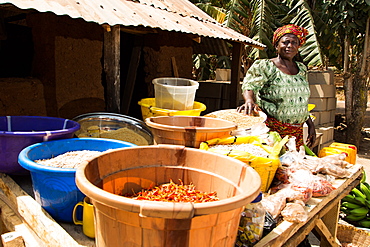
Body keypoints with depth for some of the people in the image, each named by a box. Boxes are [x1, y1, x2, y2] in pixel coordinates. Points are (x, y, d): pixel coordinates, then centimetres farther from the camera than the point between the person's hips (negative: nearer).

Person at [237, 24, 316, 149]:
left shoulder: (302, 69, 15)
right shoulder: (264, 66, -4)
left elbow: (302, 102, 21)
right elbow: (249, 86, -15)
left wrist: (310, 124, 18)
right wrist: (249, 101, -37)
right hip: (271, 130, -5)